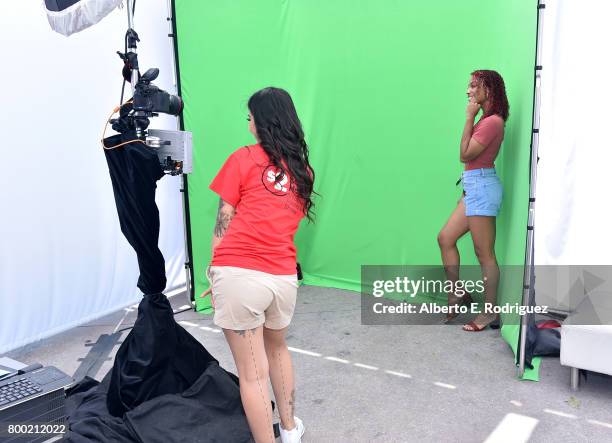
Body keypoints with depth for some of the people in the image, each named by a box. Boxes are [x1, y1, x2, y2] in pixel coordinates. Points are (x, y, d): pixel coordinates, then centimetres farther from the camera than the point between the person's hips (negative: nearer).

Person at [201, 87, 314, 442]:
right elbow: (284, 221, 14)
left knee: (252, 373, 7)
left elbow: (223, 224, 0)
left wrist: (214, 271, 10)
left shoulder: (243, 159, 0)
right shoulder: (303, 169, 14)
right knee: (277, 349, 30)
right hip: (284, 276, 6)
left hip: (239, 273, -5)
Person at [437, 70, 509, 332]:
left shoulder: (493, 121, -15)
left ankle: (490, 312, 10)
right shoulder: (486, 119, 13)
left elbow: (465, 154, -16)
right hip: (473, 187, 10)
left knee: (484, 253, -2)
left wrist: (469, 118, -13)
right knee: (445, 239, 13)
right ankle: (457, 294, 22)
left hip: (482, 187, -10)